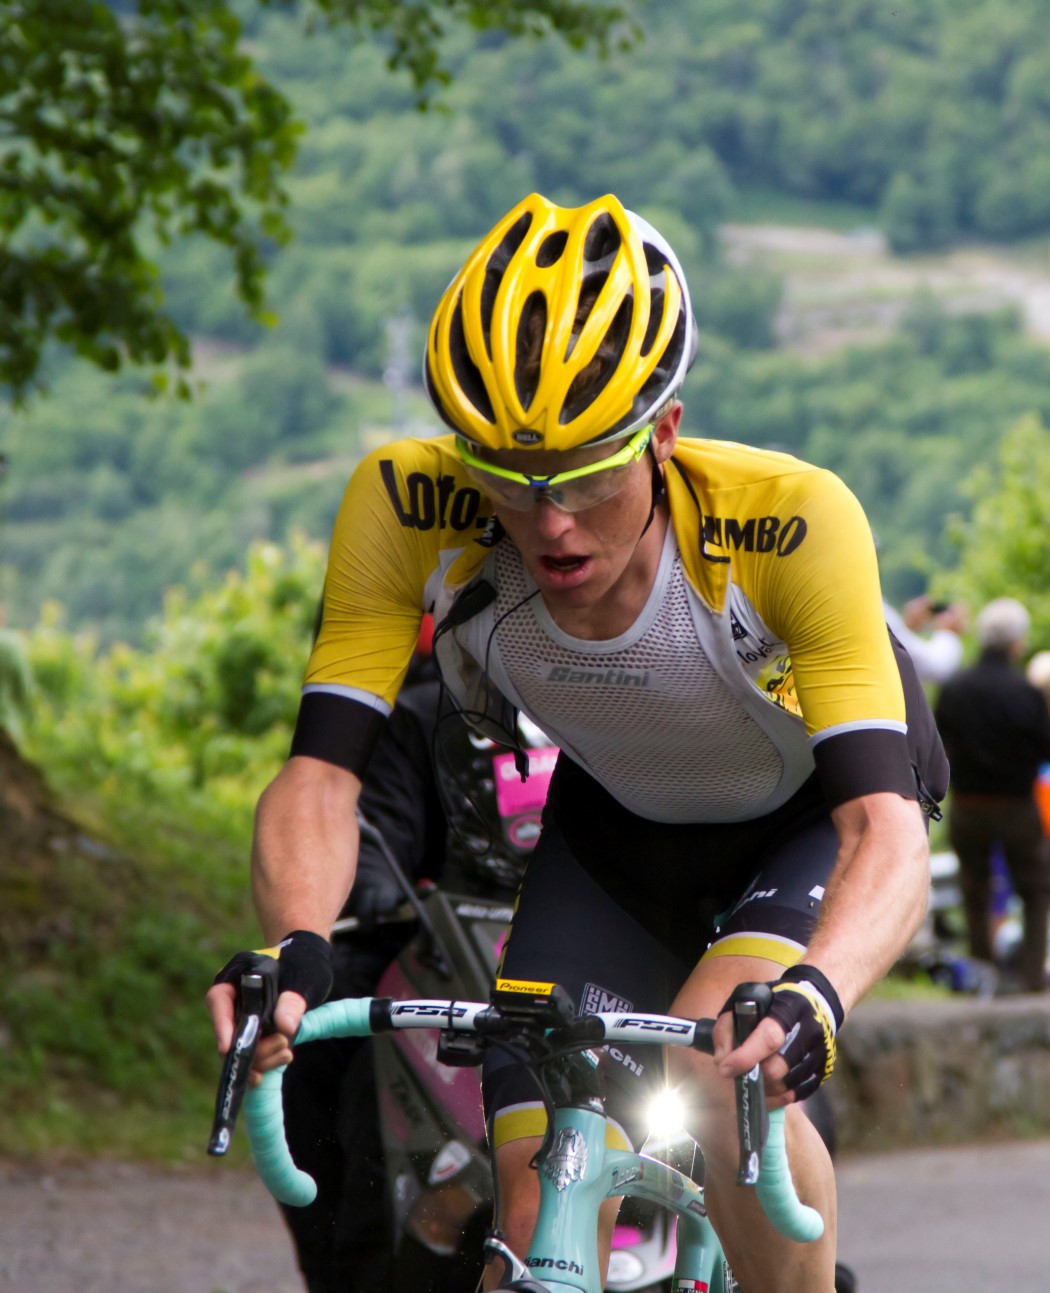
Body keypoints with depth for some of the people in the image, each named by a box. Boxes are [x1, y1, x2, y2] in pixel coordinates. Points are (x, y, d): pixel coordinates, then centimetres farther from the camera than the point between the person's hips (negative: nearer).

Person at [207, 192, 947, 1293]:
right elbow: (319, 774, -30)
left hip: (812, 819, -3)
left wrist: (813, 993, -63)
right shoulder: (407, 511, -31)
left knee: (714, 1074, -31)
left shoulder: (790, 521, -38)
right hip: (617, 827, 3)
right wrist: (293, 952, -50)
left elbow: (886, 834, -43)